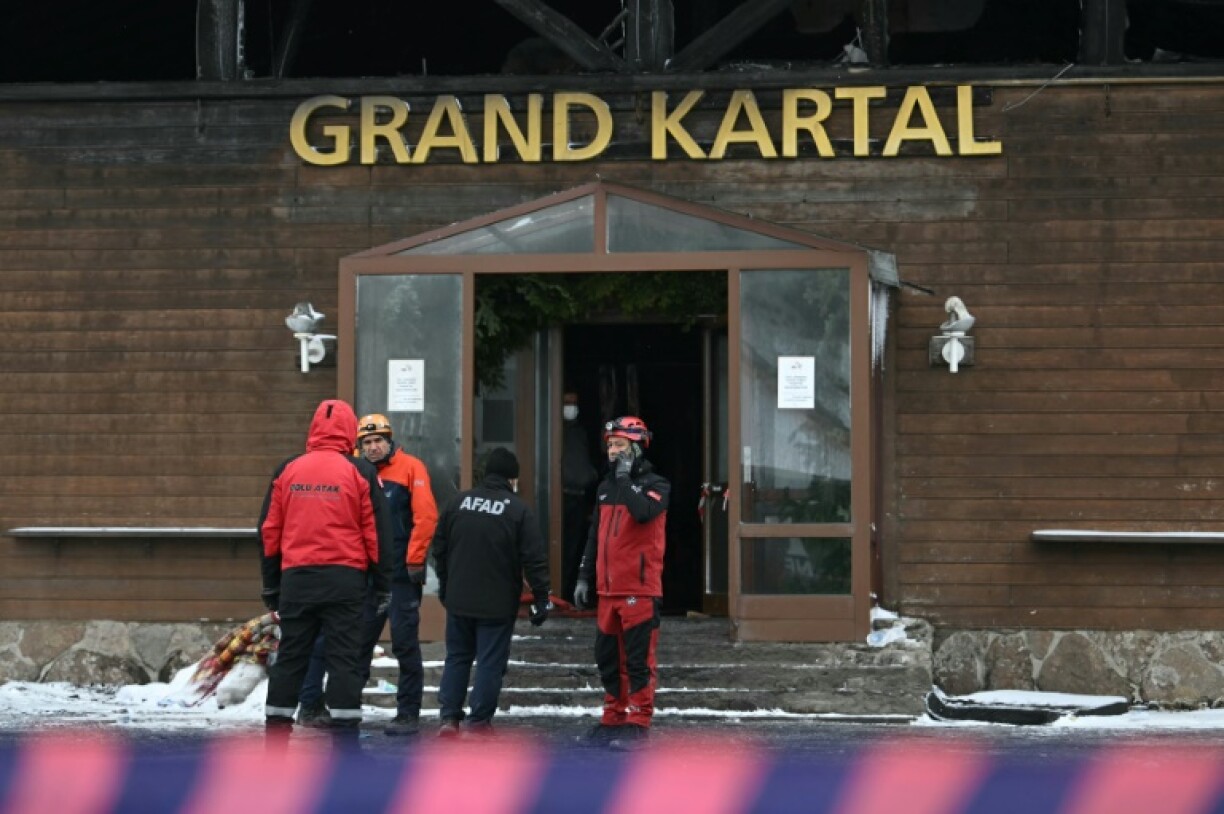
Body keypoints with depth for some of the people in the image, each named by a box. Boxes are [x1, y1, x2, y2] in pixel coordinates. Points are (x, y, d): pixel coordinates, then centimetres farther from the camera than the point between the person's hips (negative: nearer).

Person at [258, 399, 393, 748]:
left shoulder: (287, 470, 7)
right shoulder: (361, 472, -1)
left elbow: (269, 531, 10)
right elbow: (377, 533, -1)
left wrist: (271, 585, 17)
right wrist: (382, 585, 6)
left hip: (296, 578, 3)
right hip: (345, 578, -3)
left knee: (290, 656, 9)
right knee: (344, 657, -1)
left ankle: (276, 730, 12)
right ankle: (345, 736, -3)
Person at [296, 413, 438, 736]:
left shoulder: (410, 468, -3)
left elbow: (425, 515, -11)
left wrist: (415, 559, -14)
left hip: (402, 573, -6)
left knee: (405, 643, -2)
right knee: (358, 643, 10)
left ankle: (408, 713, 5)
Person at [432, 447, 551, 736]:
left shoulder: (459, 501, 4)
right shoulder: (518, 510, -9)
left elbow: (440, 547, 12)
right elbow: (534, 559, -11)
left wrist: (444, 585, 23)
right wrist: (541, 598, -5)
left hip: (458, 600, 4)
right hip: (497, 604, -4)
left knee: (457, 657, 14)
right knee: (491, 662, 3)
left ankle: (449, 717, 8)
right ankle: (480, 721, 3)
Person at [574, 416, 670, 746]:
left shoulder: (655, 485, -4)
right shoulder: (606, 487, 16)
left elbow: (643, 512, -27)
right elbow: (595, 536, 21)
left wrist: (625, 478, -16)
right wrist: (584, 577, 17)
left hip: (640, 589, -7)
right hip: (608, 589, 7)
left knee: (639, 659, -4)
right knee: (607, 657, 12)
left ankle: (638, 721, 1)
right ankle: (614, 716, 21)